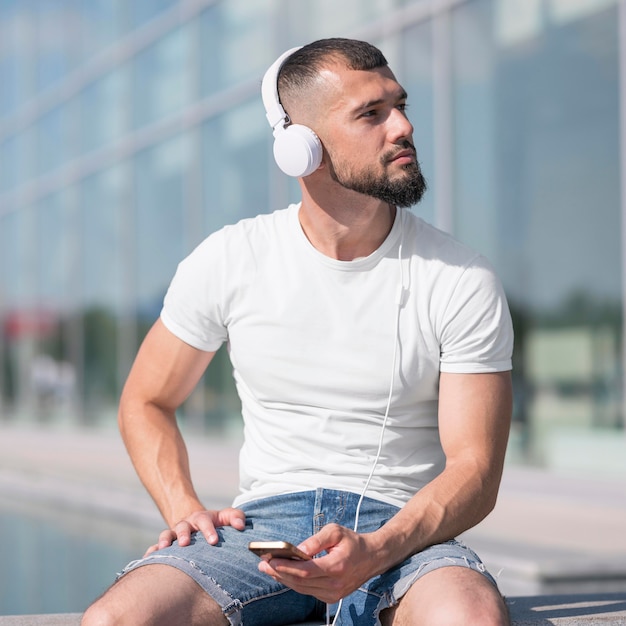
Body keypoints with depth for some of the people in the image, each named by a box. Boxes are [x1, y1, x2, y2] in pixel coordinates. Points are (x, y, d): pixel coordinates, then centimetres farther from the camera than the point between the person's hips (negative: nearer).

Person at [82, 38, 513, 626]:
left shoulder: (462, 282, -2)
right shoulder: (228, 261, 3)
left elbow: (474, 468, -5)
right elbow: (145, 402, 16)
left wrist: (373, 553, -24)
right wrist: (184, 510, -3)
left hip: (402, 531, 0)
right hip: (266, 518, 1)